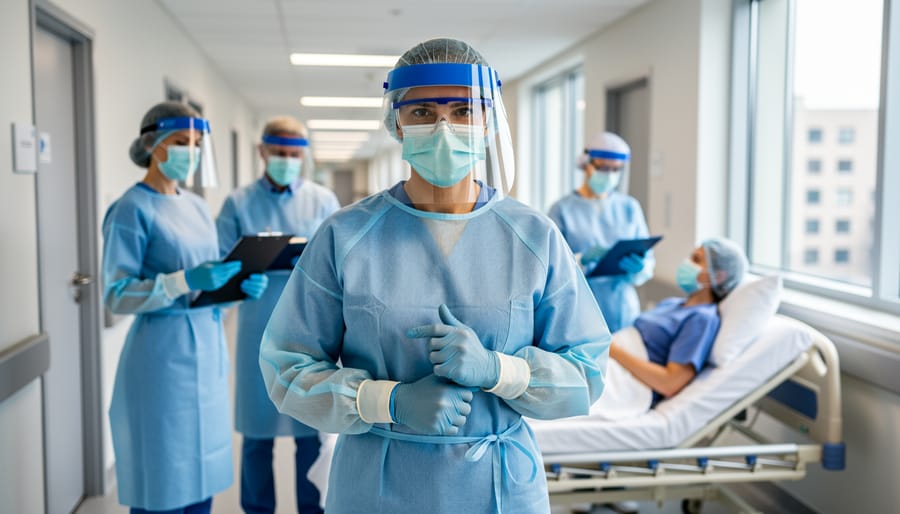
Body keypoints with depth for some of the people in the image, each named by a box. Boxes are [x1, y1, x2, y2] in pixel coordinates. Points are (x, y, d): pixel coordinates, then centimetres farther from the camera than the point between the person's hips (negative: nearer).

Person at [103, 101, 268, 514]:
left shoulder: (196, 207, 12)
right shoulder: (133, 209, -8)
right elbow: (116, 296, -15)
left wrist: (240, 285, -2)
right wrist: (186, 281, -26)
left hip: (208, 350, 7)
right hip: (162, 357, -7)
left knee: (201, 477, 12)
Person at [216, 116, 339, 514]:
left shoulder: (323, 201, 7)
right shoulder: (238, 203, 6)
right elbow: (219, 261, -1)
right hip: (259, 330, 0)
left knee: (312, 429, 4)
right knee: (257, 431, 7)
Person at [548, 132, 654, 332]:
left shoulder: (630, 207, 7)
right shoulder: (563, 209, -2)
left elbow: (648, 261, 8)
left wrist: (638, 267, -13)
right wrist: (583, 259, -24)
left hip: (623, 312, 3)